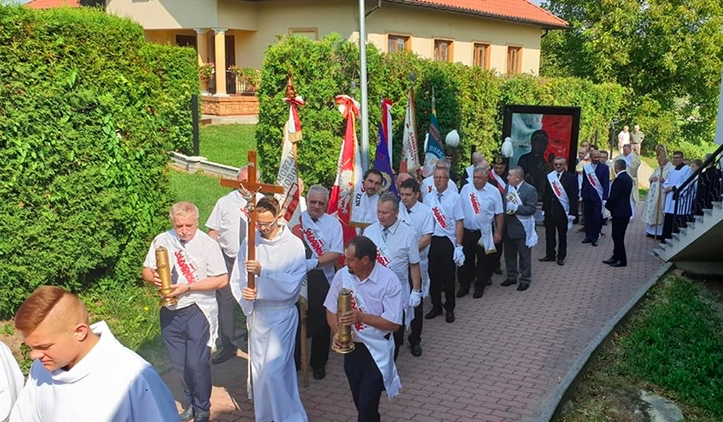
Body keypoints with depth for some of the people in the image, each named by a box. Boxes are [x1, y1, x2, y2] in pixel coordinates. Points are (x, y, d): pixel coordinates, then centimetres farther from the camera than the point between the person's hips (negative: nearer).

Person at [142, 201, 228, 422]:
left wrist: (188, 287, -19)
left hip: (198, 310, -4)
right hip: (170, 311, 4)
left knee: (197, 363, -3)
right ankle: (190, 402, 37)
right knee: (179, 363, 15)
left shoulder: (207, 244, -11)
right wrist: (154, 278, -16)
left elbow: (222, 280, -13)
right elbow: (146, 271, 8)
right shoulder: (162, 241, 0)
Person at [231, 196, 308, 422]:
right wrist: (244, 293, -18)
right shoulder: (250, 242, -2)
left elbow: (293, 284, -19)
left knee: (274, 371, -10)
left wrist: (262, 272, -27)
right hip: (256, 313, 4)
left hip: (282, 313, -4)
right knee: (258, 369, 14)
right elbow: (237, 279, 3)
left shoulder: (294, 244, -11)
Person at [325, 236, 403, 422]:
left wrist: (361, 317, -29)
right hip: (351, 346, 4)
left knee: (368, 404, -3)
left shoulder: (389, 280, -20)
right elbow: (331, 309, 0)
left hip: (377, 350, -4)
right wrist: (337, 332, -18)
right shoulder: (342, 275, -9)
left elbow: (393, 323, -20)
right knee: (359, 401, 19)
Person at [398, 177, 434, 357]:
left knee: (416, 302, 7)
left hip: (417, 263, -1)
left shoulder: (425, 211, -6)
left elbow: (427, 238, -10)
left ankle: (415, 340, 21)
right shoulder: (397, 210, -1)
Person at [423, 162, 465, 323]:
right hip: (431, 240, 4)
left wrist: (458, 246, -12)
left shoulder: (454, 197, -7)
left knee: (448, 276, 6)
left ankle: (449, 309, 22)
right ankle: (436, 307, 27)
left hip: (448, 241, -3)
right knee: (433, 275, 11)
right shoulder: (428, 198, 5)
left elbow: (459, 223, -8)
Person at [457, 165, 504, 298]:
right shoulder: (466, 189, -1)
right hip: (466, 231, 2)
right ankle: (464, 286, 23)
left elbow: (499, 214, -3)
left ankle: (479, 287, 24)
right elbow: (459, 210, 3)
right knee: (465, 260, 9)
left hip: (484, 233, -1)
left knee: (483, 262, 9)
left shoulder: (494, 191, -6)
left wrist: (498, 233, -4)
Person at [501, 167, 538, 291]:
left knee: (524, 255, 5)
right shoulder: (508, 187, 8)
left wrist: (516, 209, -26)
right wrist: (503, 210, 0)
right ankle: (511, 276, 30)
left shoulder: (529, 190, -13)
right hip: (508, 227, 7)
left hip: (522, 228, -7)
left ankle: (525, 279, 16)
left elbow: (532, 209, -18)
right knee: (509, 254, 16)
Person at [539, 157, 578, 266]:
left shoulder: (571, 178, -6)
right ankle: (550, 255, 22)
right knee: (549, 234, 9)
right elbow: (545, 194, 8)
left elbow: (573, 197, -7)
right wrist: (544, 209, 5)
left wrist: (572, 213, -12)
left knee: (562, 235, 9)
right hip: (549, 210, 3)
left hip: (562, 211, -3)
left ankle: (561, 257, 20)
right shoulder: (549, 176, 4)